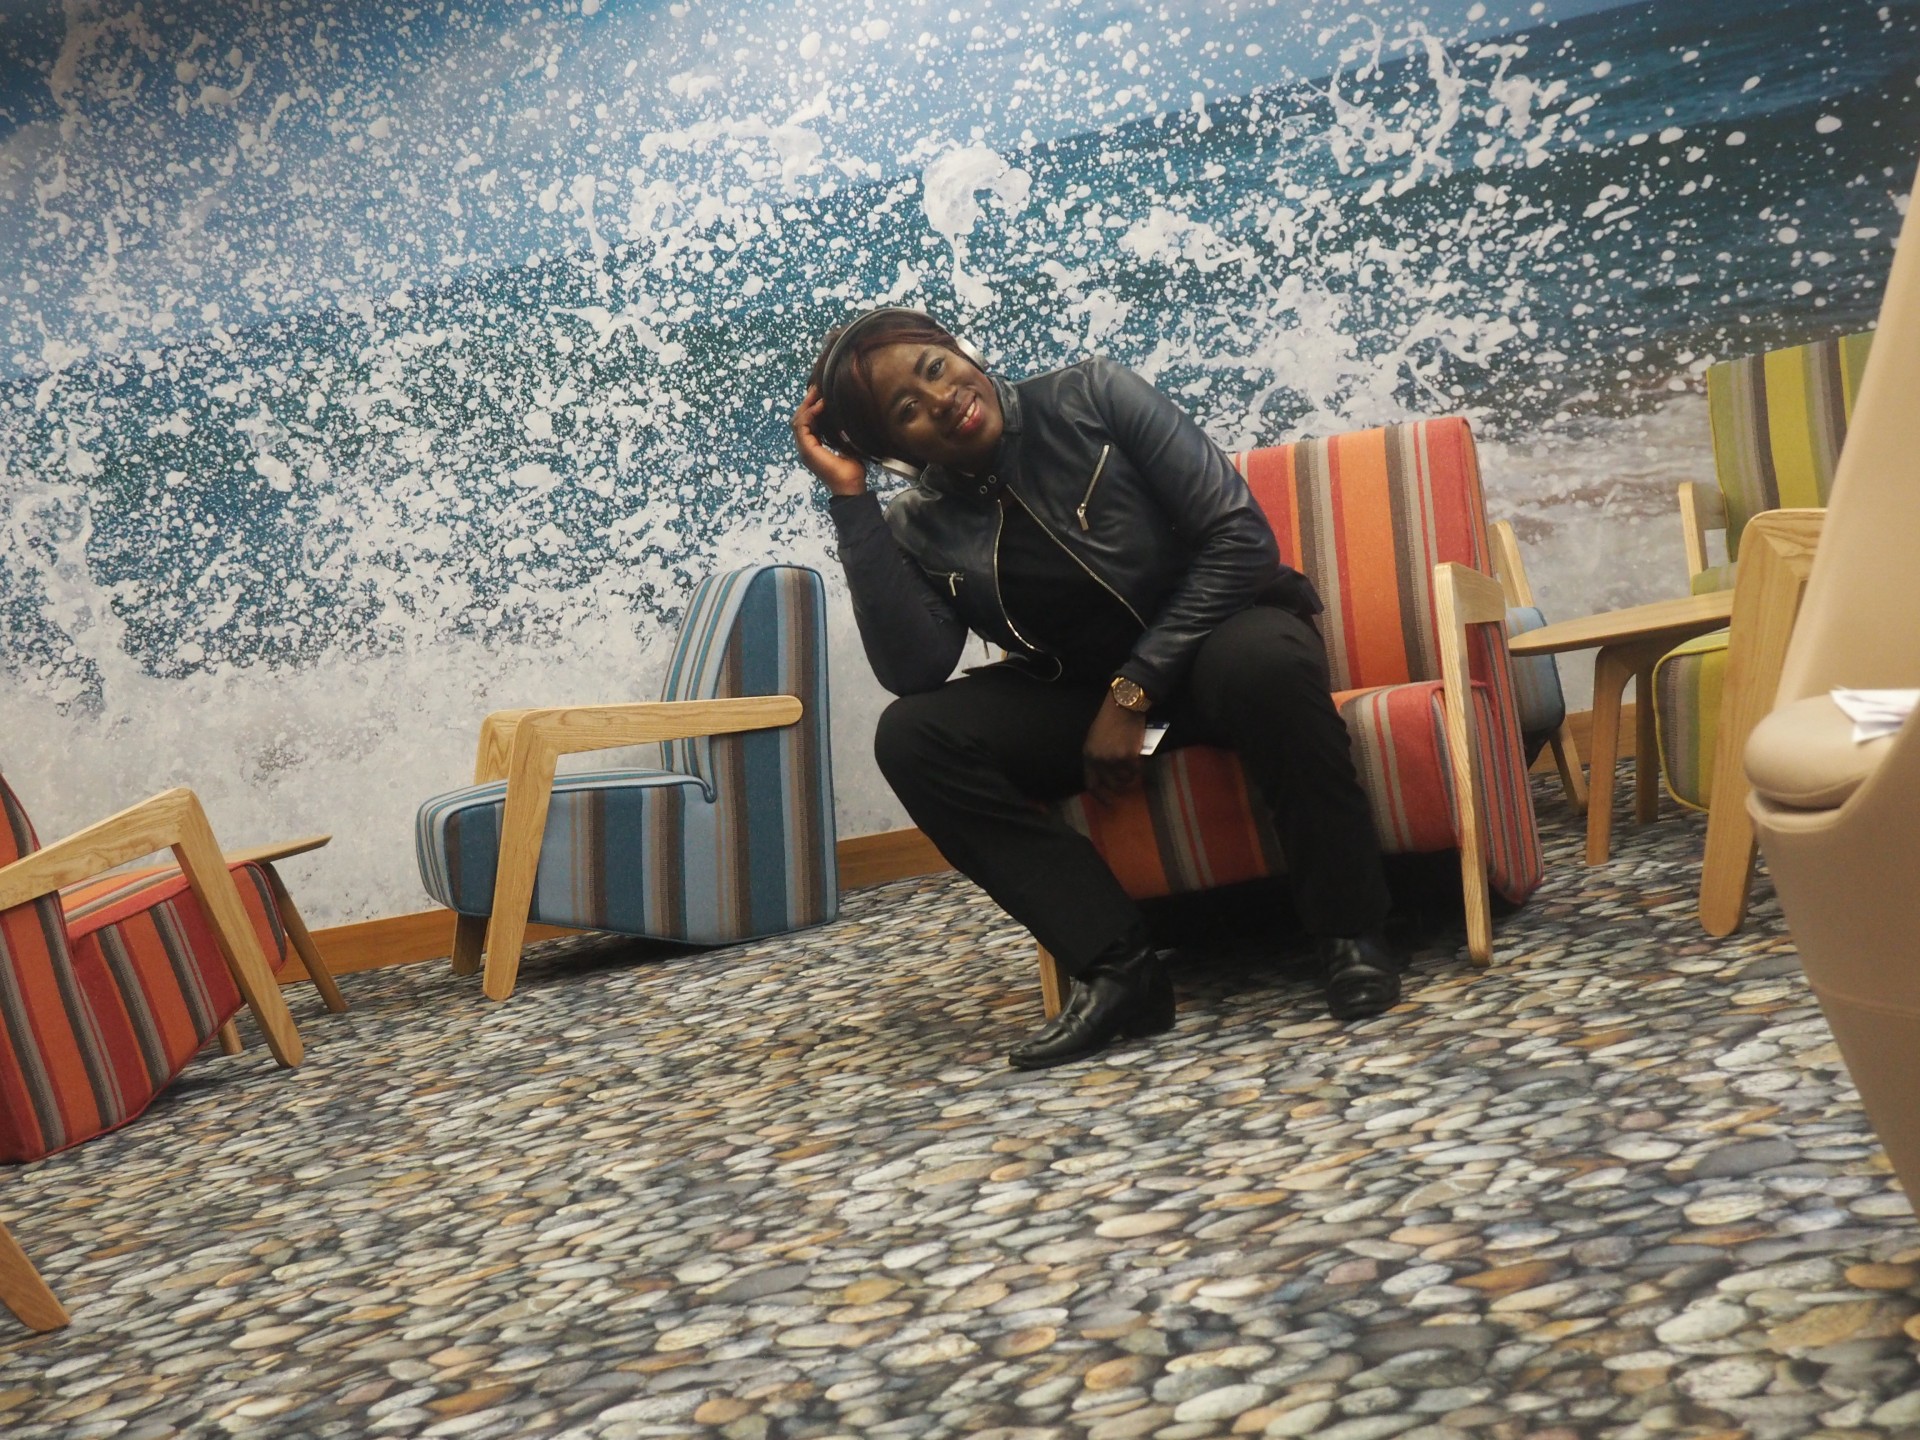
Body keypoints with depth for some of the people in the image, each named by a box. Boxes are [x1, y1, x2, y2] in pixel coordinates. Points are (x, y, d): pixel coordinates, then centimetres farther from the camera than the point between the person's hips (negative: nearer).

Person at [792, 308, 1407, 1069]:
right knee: (911, 735, -21)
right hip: (1082, 694, 3)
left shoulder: (1093, 395, -13)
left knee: (1263, 657, -39)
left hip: (1215, 637, -3)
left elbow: (1240, 535, -17)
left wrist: (1135, 692, -22)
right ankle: (1116, 967, -24)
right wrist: (850, 499, -22)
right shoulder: (920, 528, -6)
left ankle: (1351, 934, -22)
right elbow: (914, 674, -23)